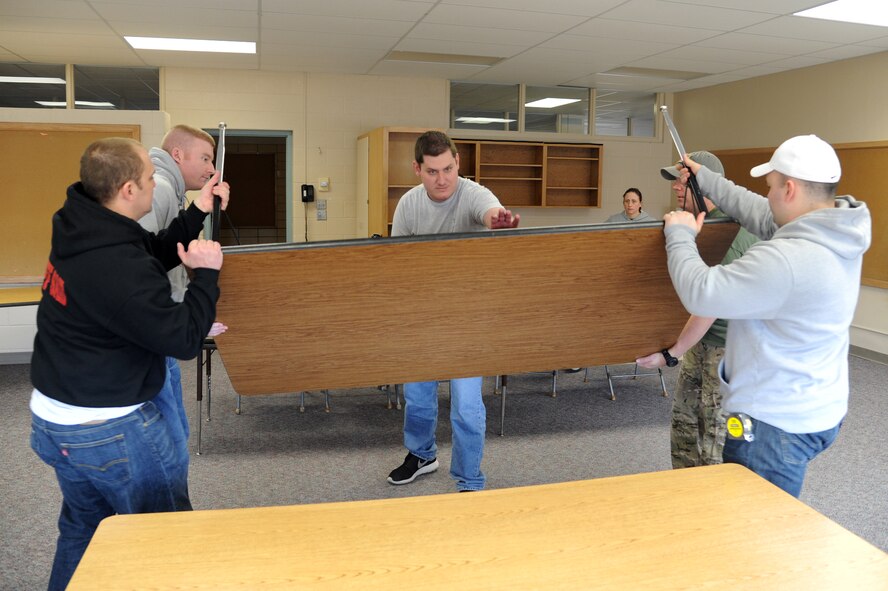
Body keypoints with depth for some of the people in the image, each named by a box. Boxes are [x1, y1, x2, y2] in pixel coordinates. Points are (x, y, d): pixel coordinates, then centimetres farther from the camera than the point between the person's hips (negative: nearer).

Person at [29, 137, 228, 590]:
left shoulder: (81, 228, -2)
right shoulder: (118, 269, -30)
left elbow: (151, 257, 14)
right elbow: (184, 339, -23)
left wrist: (197, 213, 7)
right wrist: (206, 272, -13)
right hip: (110, 431, -9)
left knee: (82, 529, 27)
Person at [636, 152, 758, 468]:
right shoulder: (703, 222, 9)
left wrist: (670, 354, -20)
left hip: (726, 350, -10)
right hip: (701, 341, 10)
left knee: (715, 442, 1)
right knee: (684, 423, 18)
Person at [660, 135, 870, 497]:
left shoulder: (785, 259, -29)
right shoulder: (837, 234, 1)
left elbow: (700, 294, -23)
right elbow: (760, 214, 14)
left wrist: (679, 235, -7)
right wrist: (705, 179, 20)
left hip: (778, 426, -10)